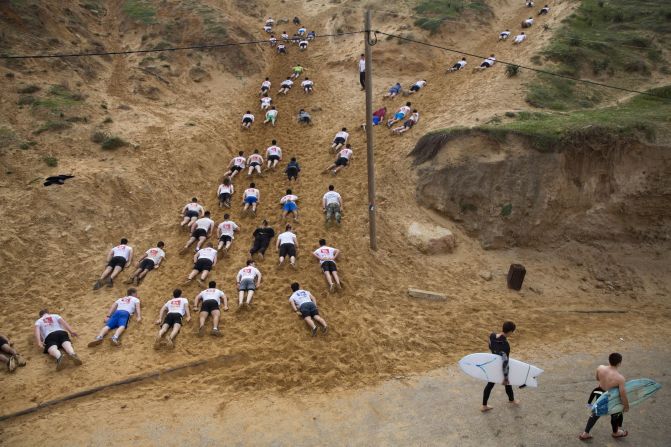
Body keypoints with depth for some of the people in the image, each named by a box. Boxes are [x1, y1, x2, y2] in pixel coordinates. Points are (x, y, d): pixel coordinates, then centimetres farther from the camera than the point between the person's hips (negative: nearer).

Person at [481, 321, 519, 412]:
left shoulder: (492, 335, -18)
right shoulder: (505, 345, -38)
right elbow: (505, 363, -30)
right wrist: (505, 377, -18)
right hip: (501, 369, -5)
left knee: (490, 384, 22)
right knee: (507, 383, 26)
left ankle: (484, 406, 33)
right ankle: (512, 400, 55)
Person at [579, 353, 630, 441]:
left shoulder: (600, 368, -21)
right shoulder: (620, 378, -35)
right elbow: (623, 395, -25)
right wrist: (626, 406, -7)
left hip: (600, 395, 4)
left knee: (596, 413, 27)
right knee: (616, 414, 28)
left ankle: (585, 434, 39)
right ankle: (616, 433, 57)